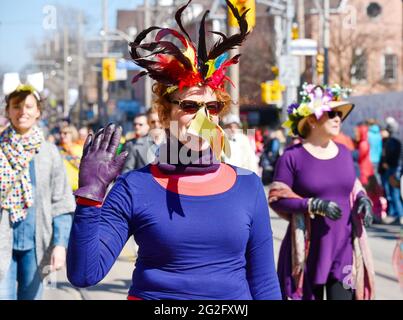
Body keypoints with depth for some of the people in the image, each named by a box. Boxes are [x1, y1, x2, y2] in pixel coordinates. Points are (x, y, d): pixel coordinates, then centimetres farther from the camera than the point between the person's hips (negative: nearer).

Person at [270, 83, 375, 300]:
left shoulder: (344, 153, 10)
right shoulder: (293, 157, -6)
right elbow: (276, 198, -9)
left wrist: (363, 200, -2)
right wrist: (314, 205, -20)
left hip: (344, 246, 3)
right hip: (308, 249, -3)